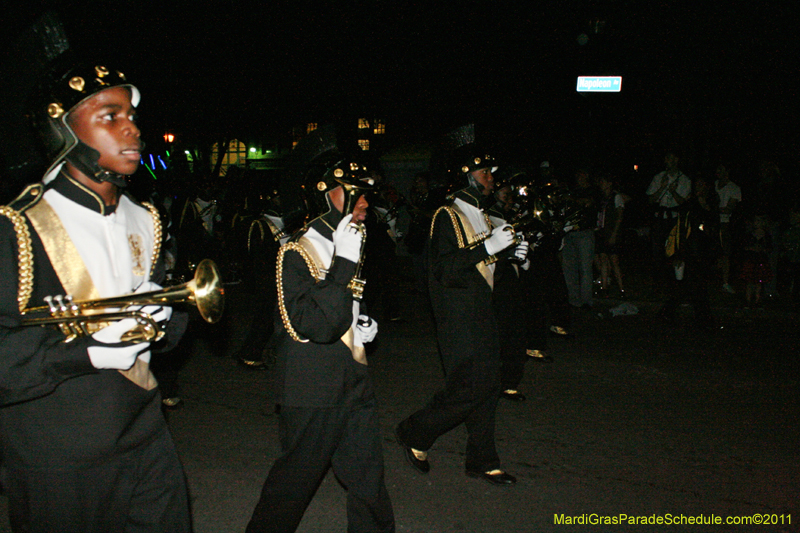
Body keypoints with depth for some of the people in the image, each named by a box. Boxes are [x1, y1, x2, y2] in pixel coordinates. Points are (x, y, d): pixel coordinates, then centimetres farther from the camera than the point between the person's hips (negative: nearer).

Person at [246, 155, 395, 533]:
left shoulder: (348, 246, 12)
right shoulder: (295, 254, -15)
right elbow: (318, 324, -28)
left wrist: (362, 326, 8)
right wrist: (344, 261, -29)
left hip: (354, 384, 7)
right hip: (313, 394, -7)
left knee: (368, 481, 13)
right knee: (295, 479, 10)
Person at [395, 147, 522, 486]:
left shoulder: (481, 217, 17)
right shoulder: (447, 216, -11)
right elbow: (445, 269, -22)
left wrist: (508, 251, 7)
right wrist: (488, 247, -26)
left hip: (482, 315, 9)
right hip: (458, 319, -9)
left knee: (488, 385, 10)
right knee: (468, 388, -9)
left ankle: (482, 462, 22)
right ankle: (415, 435, 12)